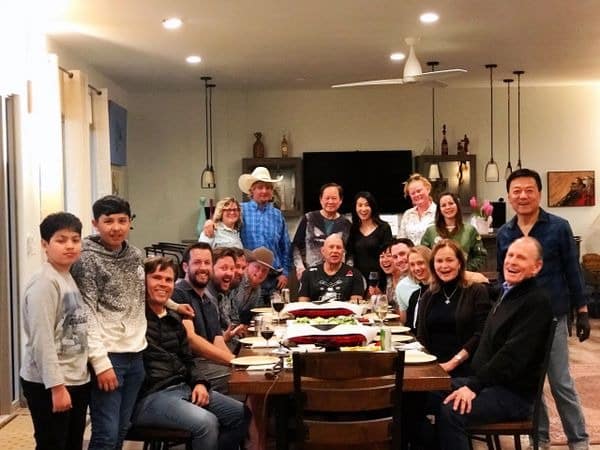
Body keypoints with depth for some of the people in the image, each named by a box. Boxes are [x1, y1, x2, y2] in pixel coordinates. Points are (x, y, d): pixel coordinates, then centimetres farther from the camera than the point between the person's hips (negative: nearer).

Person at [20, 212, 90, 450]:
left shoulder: (72, 278, 10)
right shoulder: (44, 282, -17)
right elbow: (42, 340, -21)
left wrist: (81, 374, 14)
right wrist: (56, 386, -21)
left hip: (78, 380, 8)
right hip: (48, 384, -8)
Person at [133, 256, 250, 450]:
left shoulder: (174, 319, 18)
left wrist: (200, 382, 3)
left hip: (184, 388, 9)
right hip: (149, 396, -9)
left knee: (242, 414, 5)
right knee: (206, 422, -29)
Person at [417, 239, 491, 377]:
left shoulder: (477, 291, 3)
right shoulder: (427, 297, 16)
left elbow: (480, 334, -6)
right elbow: (421, 337, 14)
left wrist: (453, 363, -12)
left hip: (464, 370, -4)